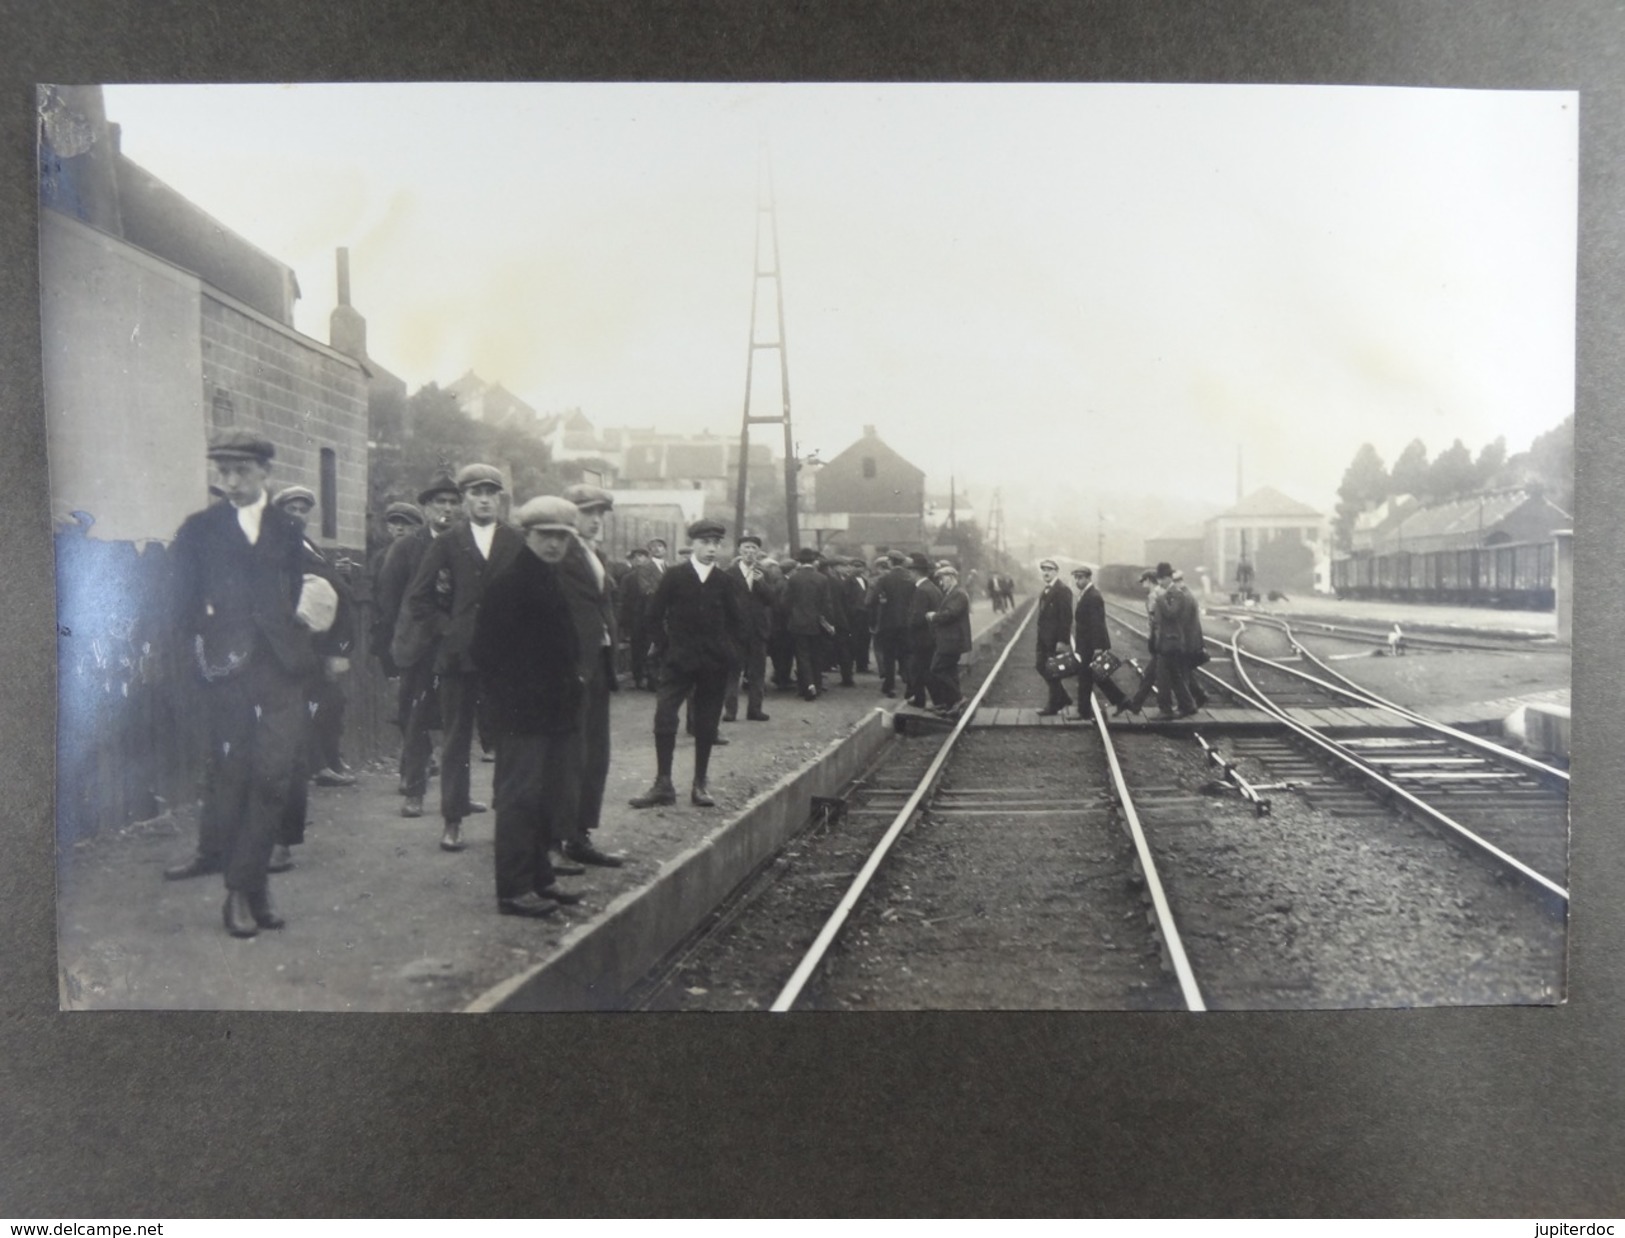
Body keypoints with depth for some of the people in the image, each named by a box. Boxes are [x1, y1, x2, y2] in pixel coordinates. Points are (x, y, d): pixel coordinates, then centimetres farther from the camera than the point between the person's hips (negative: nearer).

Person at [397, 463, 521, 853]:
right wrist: (443, 628, 0)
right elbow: (417, 596, 8)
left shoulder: (517, 544, 5)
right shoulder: (447, 543, 5)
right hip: (458, 655, 0)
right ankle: (453, 818, 11)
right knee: (455, 739, 4)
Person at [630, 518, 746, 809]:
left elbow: (737, 620, 11)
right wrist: (667, 643, 2)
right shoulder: (674, 577, 0)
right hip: (680, 660, -1)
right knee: (664, 717, -11)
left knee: (706, 725, 4)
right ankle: (663, 785, -5)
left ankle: (699, 786, 12)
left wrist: (731, 652, 3)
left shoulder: (725, 581, 4)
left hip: (715, 664, 1)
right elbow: (655, 614, 4)